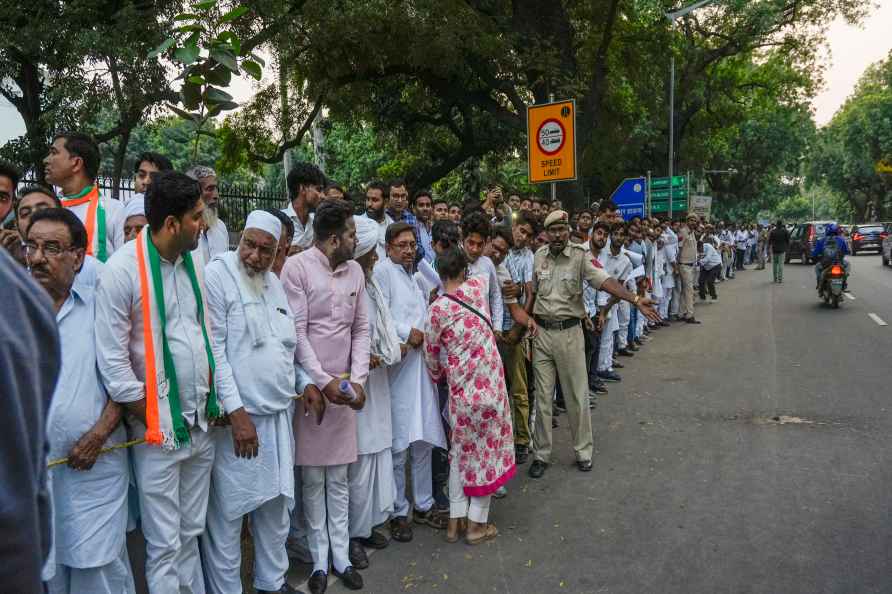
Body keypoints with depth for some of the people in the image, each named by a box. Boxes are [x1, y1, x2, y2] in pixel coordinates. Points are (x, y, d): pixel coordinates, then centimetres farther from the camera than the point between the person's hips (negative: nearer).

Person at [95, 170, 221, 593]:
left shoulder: (193, 260, 5)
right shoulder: (122, 269, -14)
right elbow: (111, 359, -14)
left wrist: (214, 400, 9)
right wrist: (152, 421, -8)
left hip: (202, 421, 6)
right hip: (158, 428, -5)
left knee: (191, 534, 18)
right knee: (165, 544, 7)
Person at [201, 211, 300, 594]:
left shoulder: (275, 283, 12)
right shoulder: (216, 275, -9)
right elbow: (213, 349, -15)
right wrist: (236, 411, -18)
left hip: (279, 413, 7)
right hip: (236, 416, -7)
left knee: (277, 504, 16)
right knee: (227, 512, 2)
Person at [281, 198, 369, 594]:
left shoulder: (355, 271, 7)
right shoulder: (296, 267, -10)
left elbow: (361, 329, 7)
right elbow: (296, 333, -13)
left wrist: (357, 379, -4)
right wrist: (322, 382, -14)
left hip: (345, 386, 5)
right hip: (311, 386, -4)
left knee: (339, 477, 12)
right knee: (313, 479, 6)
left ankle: (341, 557, 23)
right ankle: (319, 559, 20)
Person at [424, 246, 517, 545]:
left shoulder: (436, 309, -7)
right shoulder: (477, 287, -4)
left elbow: (431, 355, 2)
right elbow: (484, 274, 23)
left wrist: (438, 375, 21)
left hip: (460, 386, 0)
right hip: (490, 382, 0)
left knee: (462, 449, 17)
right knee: (488, 447, 11)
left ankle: (455, 520, 24)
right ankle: (476, 524, 19)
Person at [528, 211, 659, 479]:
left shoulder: (579, 256, -9)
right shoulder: (539, 256, 3)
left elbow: (604, 280, -23)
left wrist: (635, 300, -36)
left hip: (569, 332, -3)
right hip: (541, 331, 3)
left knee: (577, 395, 7)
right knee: (542, 396, 8)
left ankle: (583, 451, 24)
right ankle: (541, 454, 21)